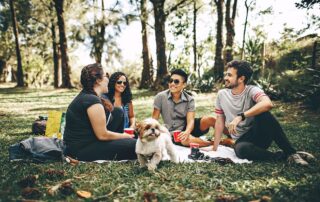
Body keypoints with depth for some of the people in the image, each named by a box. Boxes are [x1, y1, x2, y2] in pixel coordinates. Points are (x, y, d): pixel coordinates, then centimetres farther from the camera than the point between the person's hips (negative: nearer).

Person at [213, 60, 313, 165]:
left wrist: (240, 116, -38)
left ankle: (290, 152, -20)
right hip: (242, 140, 2)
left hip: (260, 135, -2)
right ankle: (282, 156, -14)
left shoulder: (251, 90, -12)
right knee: (240, 149, -36)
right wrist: (214, 149, 3)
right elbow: (220, 121, 6)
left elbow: (267, 104, -34)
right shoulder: (222, 94, 1)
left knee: (262, 113, -33)